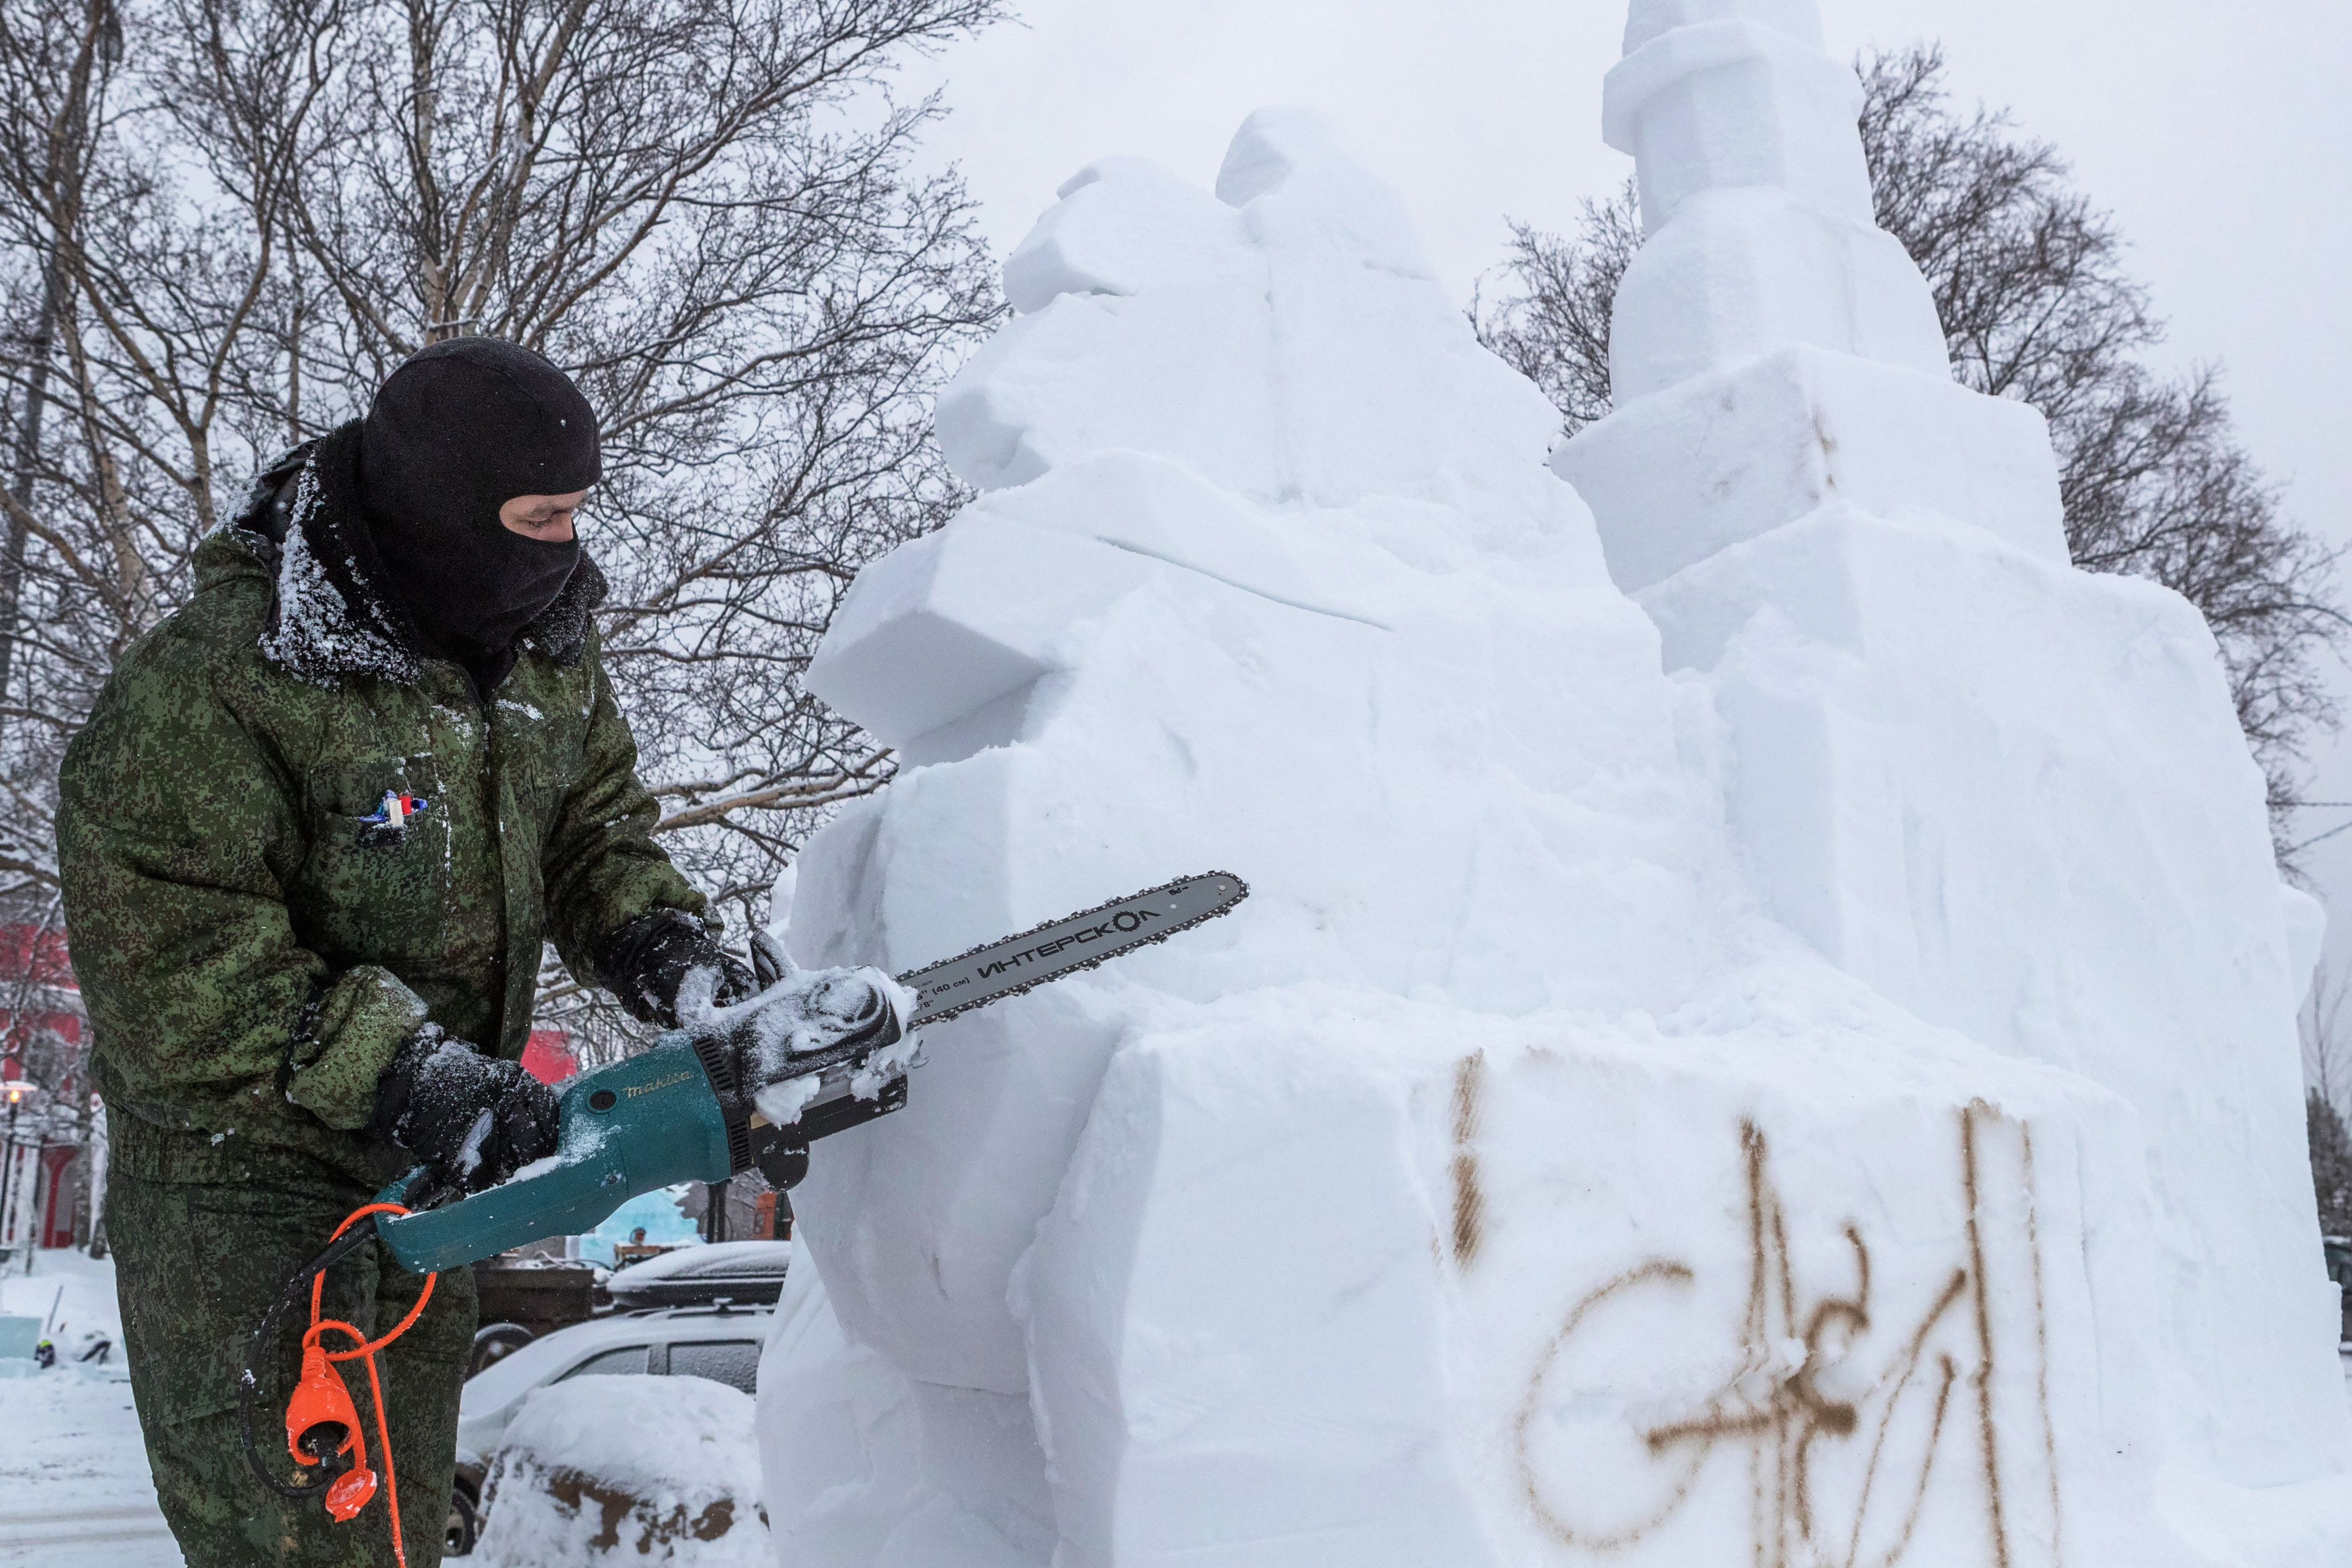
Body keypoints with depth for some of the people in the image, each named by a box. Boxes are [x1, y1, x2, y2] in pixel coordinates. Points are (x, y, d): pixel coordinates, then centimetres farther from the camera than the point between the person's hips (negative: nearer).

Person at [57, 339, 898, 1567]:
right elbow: (173, 986, -26)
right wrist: (415, 1084, -29)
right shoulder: (203, 690, -25)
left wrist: (704, 987, -13)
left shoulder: (546, 649, -3)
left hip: (431, 1182, 7)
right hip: (242, 1179, -7)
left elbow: (597, 844, 4)